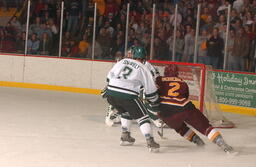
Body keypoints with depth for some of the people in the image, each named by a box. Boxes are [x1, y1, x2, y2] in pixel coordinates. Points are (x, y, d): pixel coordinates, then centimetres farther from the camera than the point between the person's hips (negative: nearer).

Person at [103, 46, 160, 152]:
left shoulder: (122, 62, 17)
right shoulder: (143, 69, 7)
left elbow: (110, 76, 23)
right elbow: (150, 90, 8)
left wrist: (107, 89, 38)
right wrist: (155, 104, 21)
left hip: (111, 93, 5)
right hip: (128, 96, -5)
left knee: (126, 113, 30)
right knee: (142, 117, 2)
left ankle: (125, 136, 30)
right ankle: (150, 142, -12)